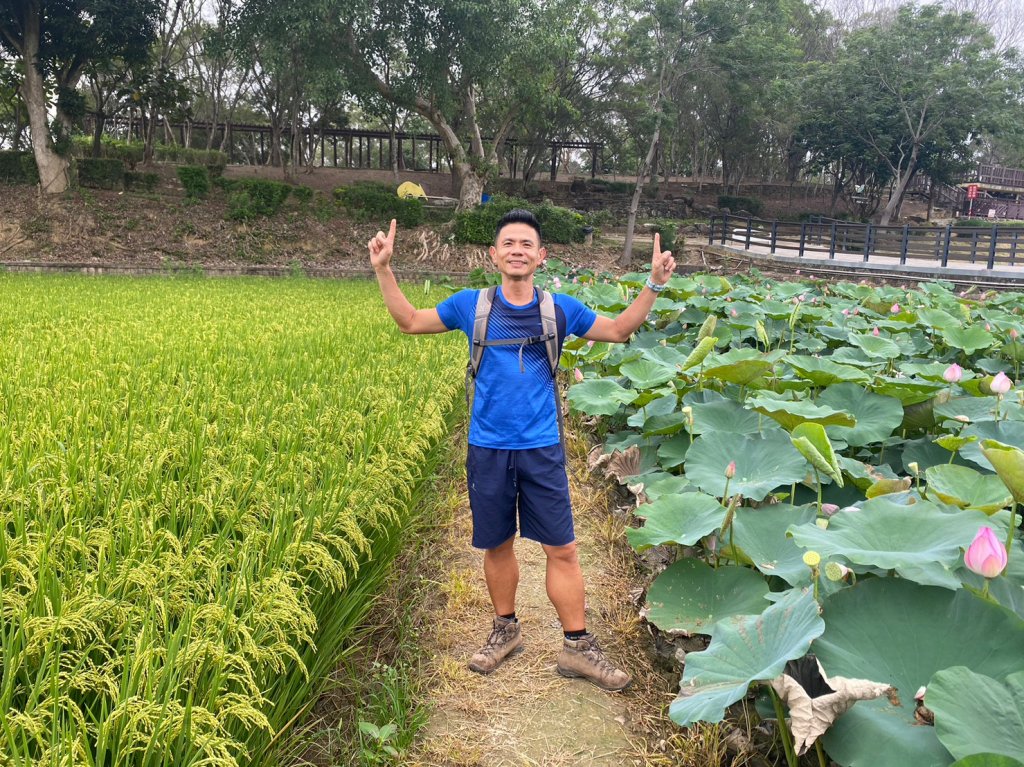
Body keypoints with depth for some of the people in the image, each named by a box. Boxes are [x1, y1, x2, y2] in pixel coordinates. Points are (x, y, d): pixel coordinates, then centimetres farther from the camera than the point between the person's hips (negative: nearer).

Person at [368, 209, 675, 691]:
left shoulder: (560, 308, 1)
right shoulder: (471, 305, 0)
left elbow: (619, 331, 13)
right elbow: (409, 321, 12)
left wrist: (654, 284, 2)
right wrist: (383, 270, 2)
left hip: (542, 449, 0)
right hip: (488, 450, 1)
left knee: (563, 550, 2)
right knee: (497, 545, 13)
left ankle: (577, 646, 17)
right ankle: (505, 630, 34)